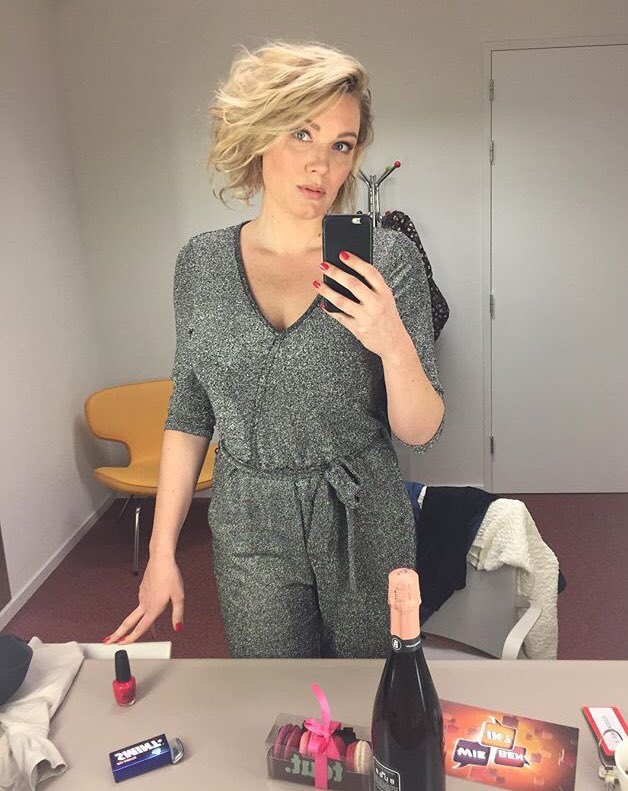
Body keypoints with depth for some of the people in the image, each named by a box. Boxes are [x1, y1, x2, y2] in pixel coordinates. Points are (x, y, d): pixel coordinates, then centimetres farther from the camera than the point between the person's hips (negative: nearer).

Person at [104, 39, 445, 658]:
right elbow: (188, 416, 4)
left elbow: (421, 432, -9)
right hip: (249, 533, 1)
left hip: (365, 526, -1)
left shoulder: (386, 257, -10)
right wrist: (162, 551, 3)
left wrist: (394, 345, -28)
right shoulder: (201, 263, -3)